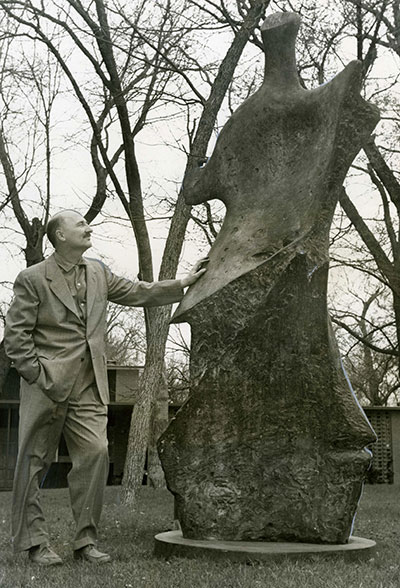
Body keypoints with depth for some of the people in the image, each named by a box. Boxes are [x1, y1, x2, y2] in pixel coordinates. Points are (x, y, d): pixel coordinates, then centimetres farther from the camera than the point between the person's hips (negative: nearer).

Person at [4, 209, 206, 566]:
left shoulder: (98, 272, 14)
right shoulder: (33, 279, -3)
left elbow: (137, 293, 19)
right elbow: (16, 335, -5)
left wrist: (183, 284, 13)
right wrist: (37, 376, -11)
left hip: (88, 388, 5)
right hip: (47, 386, -4)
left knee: (95, 454, -4)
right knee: (35, 461, 1)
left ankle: (86, 540, 6)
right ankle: (35, 542, 11)